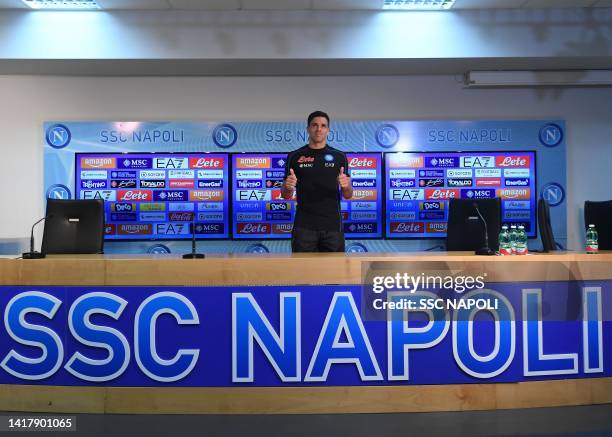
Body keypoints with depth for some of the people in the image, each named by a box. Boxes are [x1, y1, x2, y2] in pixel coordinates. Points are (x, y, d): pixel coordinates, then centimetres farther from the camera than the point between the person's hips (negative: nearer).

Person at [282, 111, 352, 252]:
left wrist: (346, 185, -19)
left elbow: (348, 195, 5)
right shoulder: (295, 156, 4)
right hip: (304, 226, -1)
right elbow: (286, 195, 5)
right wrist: (288, 187, -19)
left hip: (332, 225, 1)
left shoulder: (339, 157, 6)